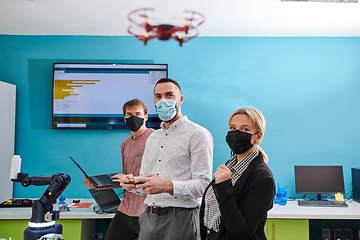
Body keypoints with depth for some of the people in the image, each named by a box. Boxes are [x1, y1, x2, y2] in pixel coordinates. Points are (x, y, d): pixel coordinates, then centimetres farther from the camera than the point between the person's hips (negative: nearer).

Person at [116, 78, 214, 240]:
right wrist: (133, 183, -2)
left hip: (180, 219, -6)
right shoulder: (152, 138, 16)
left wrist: (168, 186, -28)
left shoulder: (198, 134, -7)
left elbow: (203, 184, -15)